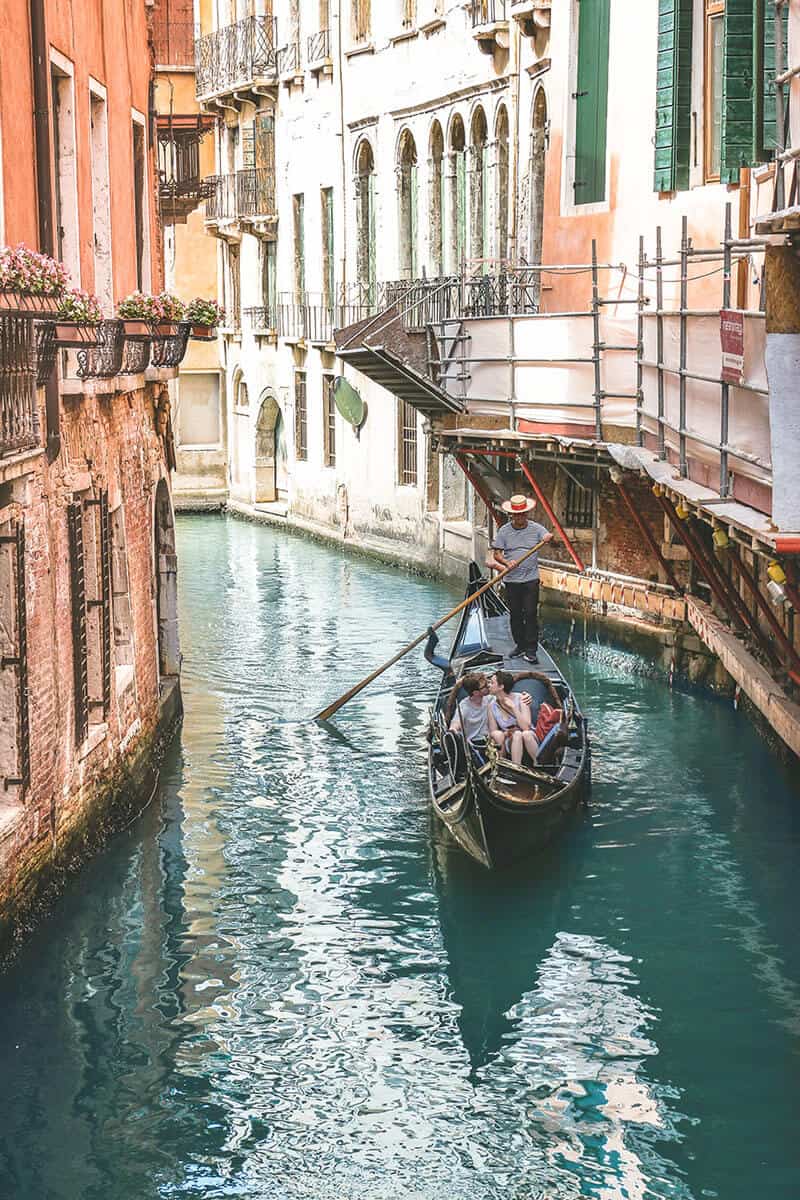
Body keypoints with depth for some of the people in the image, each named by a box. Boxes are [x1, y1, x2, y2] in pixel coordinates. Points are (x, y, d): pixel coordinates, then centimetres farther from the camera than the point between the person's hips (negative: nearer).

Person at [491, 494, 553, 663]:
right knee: (515, 615, 9)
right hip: (512, 580, 1)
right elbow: (497, 554, 0)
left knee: (531, 614, -5)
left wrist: (549, 538, -39)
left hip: (531, 579, -1)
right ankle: (520, 645, 22)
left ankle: (531, 650, -2)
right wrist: (506, 562, -21)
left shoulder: (535, 528, 1)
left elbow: (547, 536, -14)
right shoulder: (504, 531, 1)